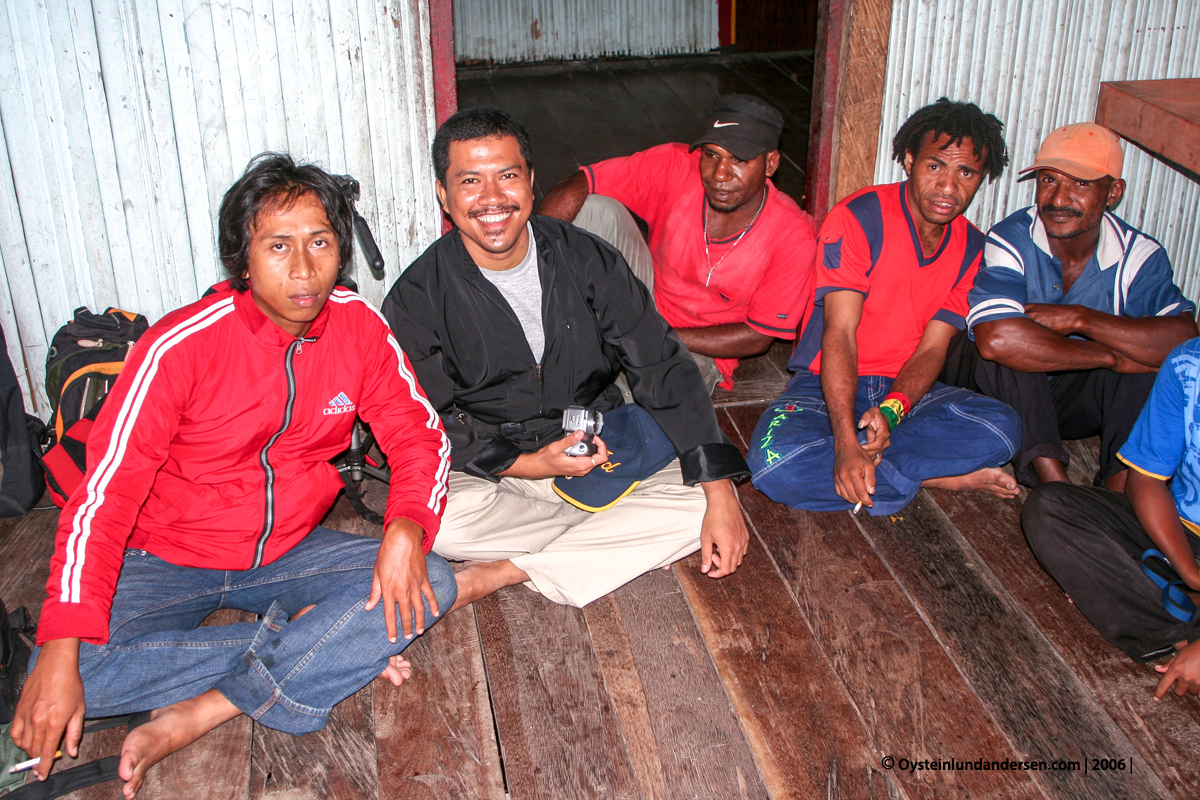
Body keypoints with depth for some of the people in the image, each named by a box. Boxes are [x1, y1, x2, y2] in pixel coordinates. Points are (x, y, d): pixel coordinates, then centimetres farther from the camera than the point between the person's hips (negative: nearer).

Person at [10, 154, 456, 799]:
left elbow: (420, 437, -3)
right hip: (166, 561, -2)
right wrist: (61, 653, -33)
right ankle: (332, 652, -17)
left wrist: (405, 529, -26)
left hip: (288, 551, 3)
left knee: (431, 584, -22)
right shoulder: (181, 345, -21)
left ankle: (196, 715, -23)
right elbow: (104, 495, -23)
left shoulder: (359, 326, -9)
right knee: (79, 672, -29)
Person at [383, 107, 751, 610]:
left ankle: (502, 574, -21)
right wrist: (524, 464, -23)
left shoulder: (585, 259, -6)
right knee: (438, 519, -34)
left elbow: (664, 372, -8)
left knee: (701, 501, -21)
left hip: (602, 453, 3)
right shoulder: (417, 298, -10)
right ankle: (624, 545, -13)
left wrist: (720, 496, -17)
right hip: (488, 470, -2)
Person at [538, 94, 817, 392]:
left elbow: (759, 336, -15)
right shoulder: (675, 166, -19)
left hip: (701, 350, -3)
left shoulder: (794, 236, -22)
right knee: (596, 208, -23)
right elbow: (575, 186, -20)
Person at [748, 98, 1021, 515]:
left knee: (1001, 427, -25)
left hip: (905, 389, 4)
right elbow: (839, 333, -23)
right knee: (777, 462, -35)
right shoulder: (858, 218, -15)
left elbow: (932, 348, -3)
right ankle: (940, 476, -21)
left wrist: (891, 410, -26)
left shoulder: (970, 247, 3)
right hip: (829, 385, -3)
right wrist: (846, 440, -36)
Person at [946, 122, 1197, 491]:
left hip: (1071, 399, 3)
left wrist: (1080, 319, -32)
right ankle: (1054, 480, -29)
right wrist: (1109, 356, -31)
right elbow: (996, 338, -41)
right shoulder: (1010, 240, -22)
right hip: (995, 390, -3)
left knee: (1150, 354, -21)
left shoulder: (1138, 256, -11)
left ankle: (1121, 488, -25)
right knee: (1013, 345, -33)